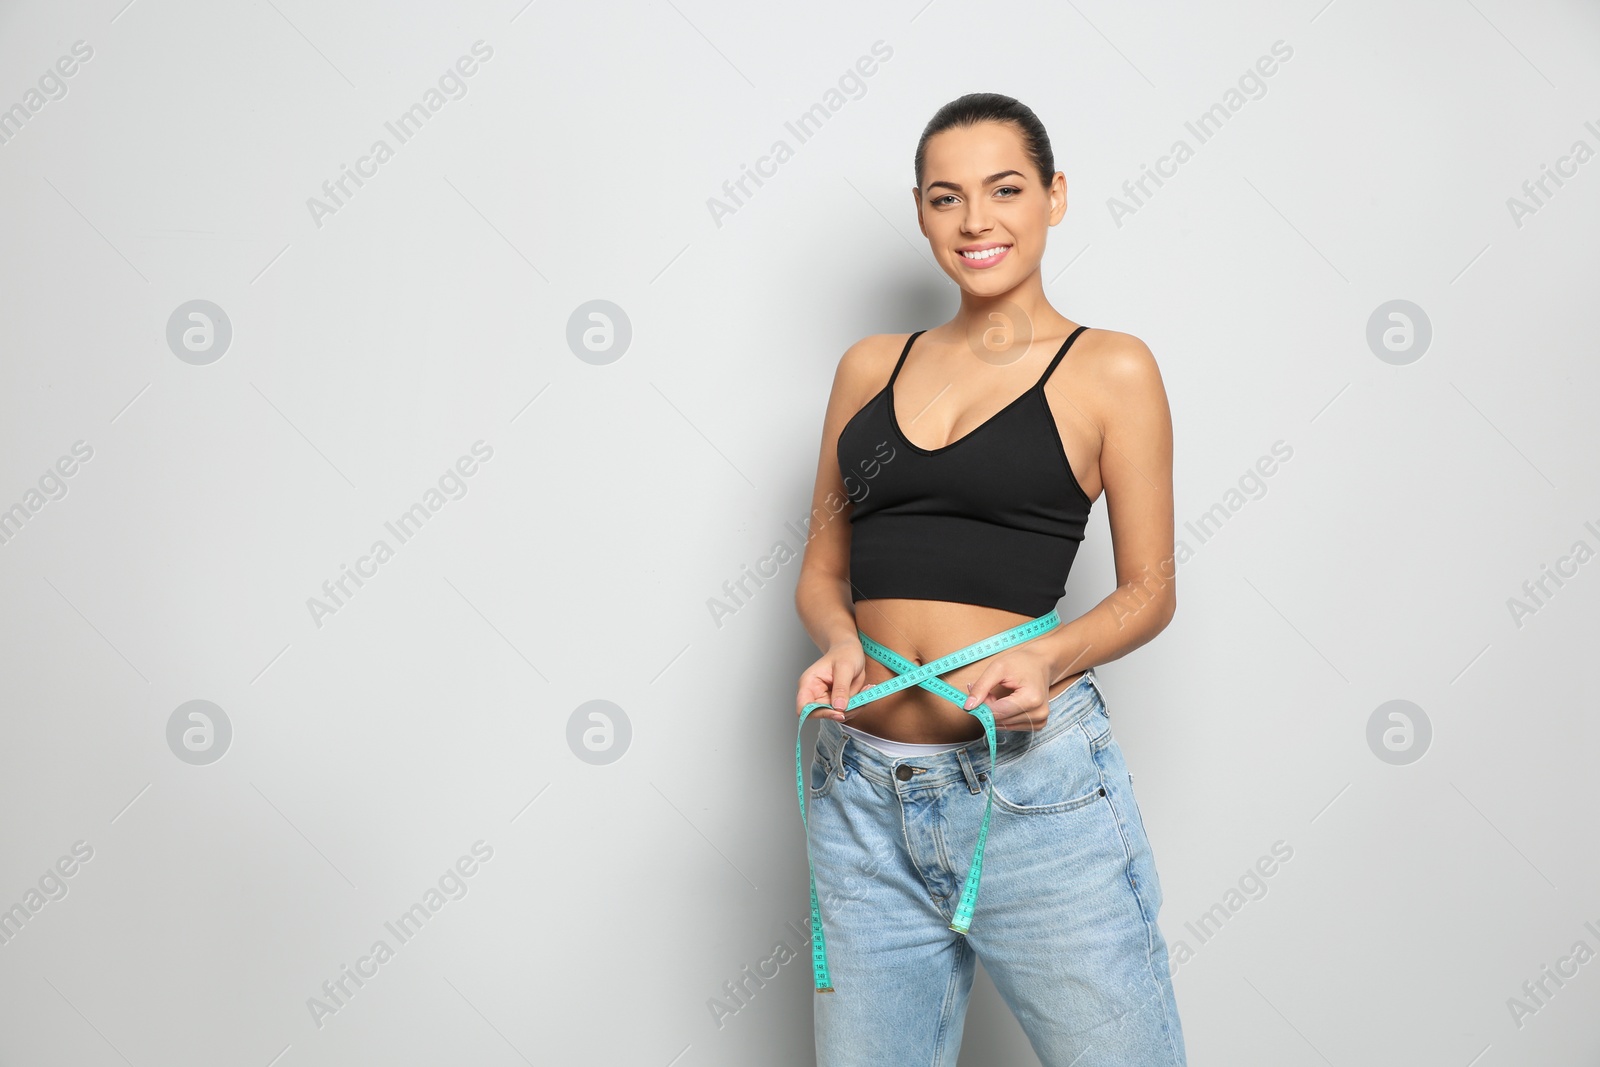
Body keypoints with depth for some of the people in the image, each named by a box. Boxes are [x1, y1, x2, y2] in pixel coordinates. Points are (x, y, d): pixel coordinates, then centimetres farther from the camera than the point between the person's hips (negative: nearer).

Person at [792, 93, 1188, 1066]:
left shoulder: (1110, 369, 1)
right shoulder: (871, 366, 12)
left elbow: (1150, 590, 3)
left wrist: (1049, 657, -16)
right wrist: (838, 642, -6)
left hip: (1033, 780, -3)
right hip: (863, 793, 4)